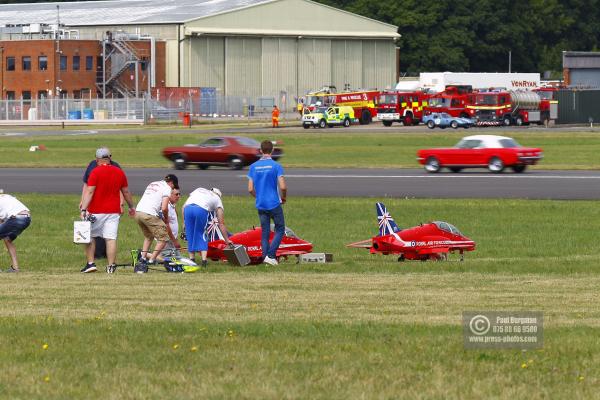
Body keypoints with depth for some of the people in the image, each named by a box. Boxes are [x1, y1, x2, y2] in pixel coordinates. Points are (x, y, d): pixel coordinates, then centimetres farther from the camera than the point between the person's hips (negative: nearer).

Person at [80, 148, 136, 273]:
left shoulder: (96, 172, -8)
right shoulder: (119, 172, 6)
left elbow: (89, 192, -15)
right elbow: (126, 192, 15)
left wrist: (84, 209, -18)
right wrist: (131, 207, 29)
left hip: (96, 211, -3)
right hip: (113, 211, 3)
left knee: (90, 236, 10)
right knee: (111, 238, 1)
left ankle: (91, 263, 5)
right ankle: (111, 266, -2)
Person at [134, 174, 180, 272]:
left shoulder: (152, 184, 26)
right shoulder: (167, 188, 2)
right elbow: (164, 208, -9)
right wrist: (166, 218, 12)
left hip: (138, 212, 8)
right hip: (149, 214, -8)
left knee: (148, 236, 29)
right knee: (163, 238, 3)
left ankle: (143, 258, 20)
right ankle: (151, 261, -3)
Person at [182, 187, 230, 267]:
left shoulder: (199, 190, 37)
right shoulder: (217, 198, 29)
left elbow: (184, 206, 24)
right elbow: (221, 224, 28)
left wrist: (184, 222, 25)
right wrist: (226, 240, 32)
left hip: (188, 207, 2)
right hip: (201, 209, -2)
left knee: (190, 235, 15)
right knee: (201, 235, 11)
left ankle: (192, 259, 17)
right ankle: (204, 259, 2)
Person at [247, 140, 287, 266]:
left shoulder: (253, 167, 2)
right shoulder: (276, 166, -10)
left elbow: (250, 189, 2)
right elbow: (283, 187, -14)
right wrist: (283, 198, 6)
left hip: (260, 205, 4)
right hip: (274, 203, -4)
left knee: (265, 232, 10)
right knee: (280, 229, 7)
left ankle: (265, 257, 7)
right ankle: (271, 255, -8)